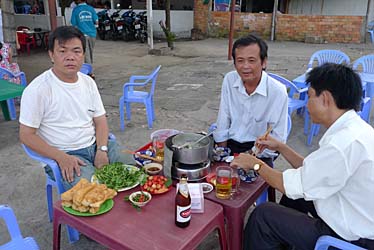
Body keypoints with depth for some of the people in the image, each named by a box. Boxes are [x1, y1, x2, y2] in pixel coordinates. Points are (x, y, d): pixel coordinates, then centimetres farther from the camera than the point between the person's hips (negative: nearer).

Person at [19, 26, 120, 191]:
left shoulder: (88, 82, 7)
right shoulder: (38, 89, -12)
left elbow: (100, 120, 8)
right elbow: (26, 135, -9)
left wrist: (102, 150, -10)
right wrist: (62, 157, -21)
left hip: (95, 146, 6)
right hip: (64, 155, -6)